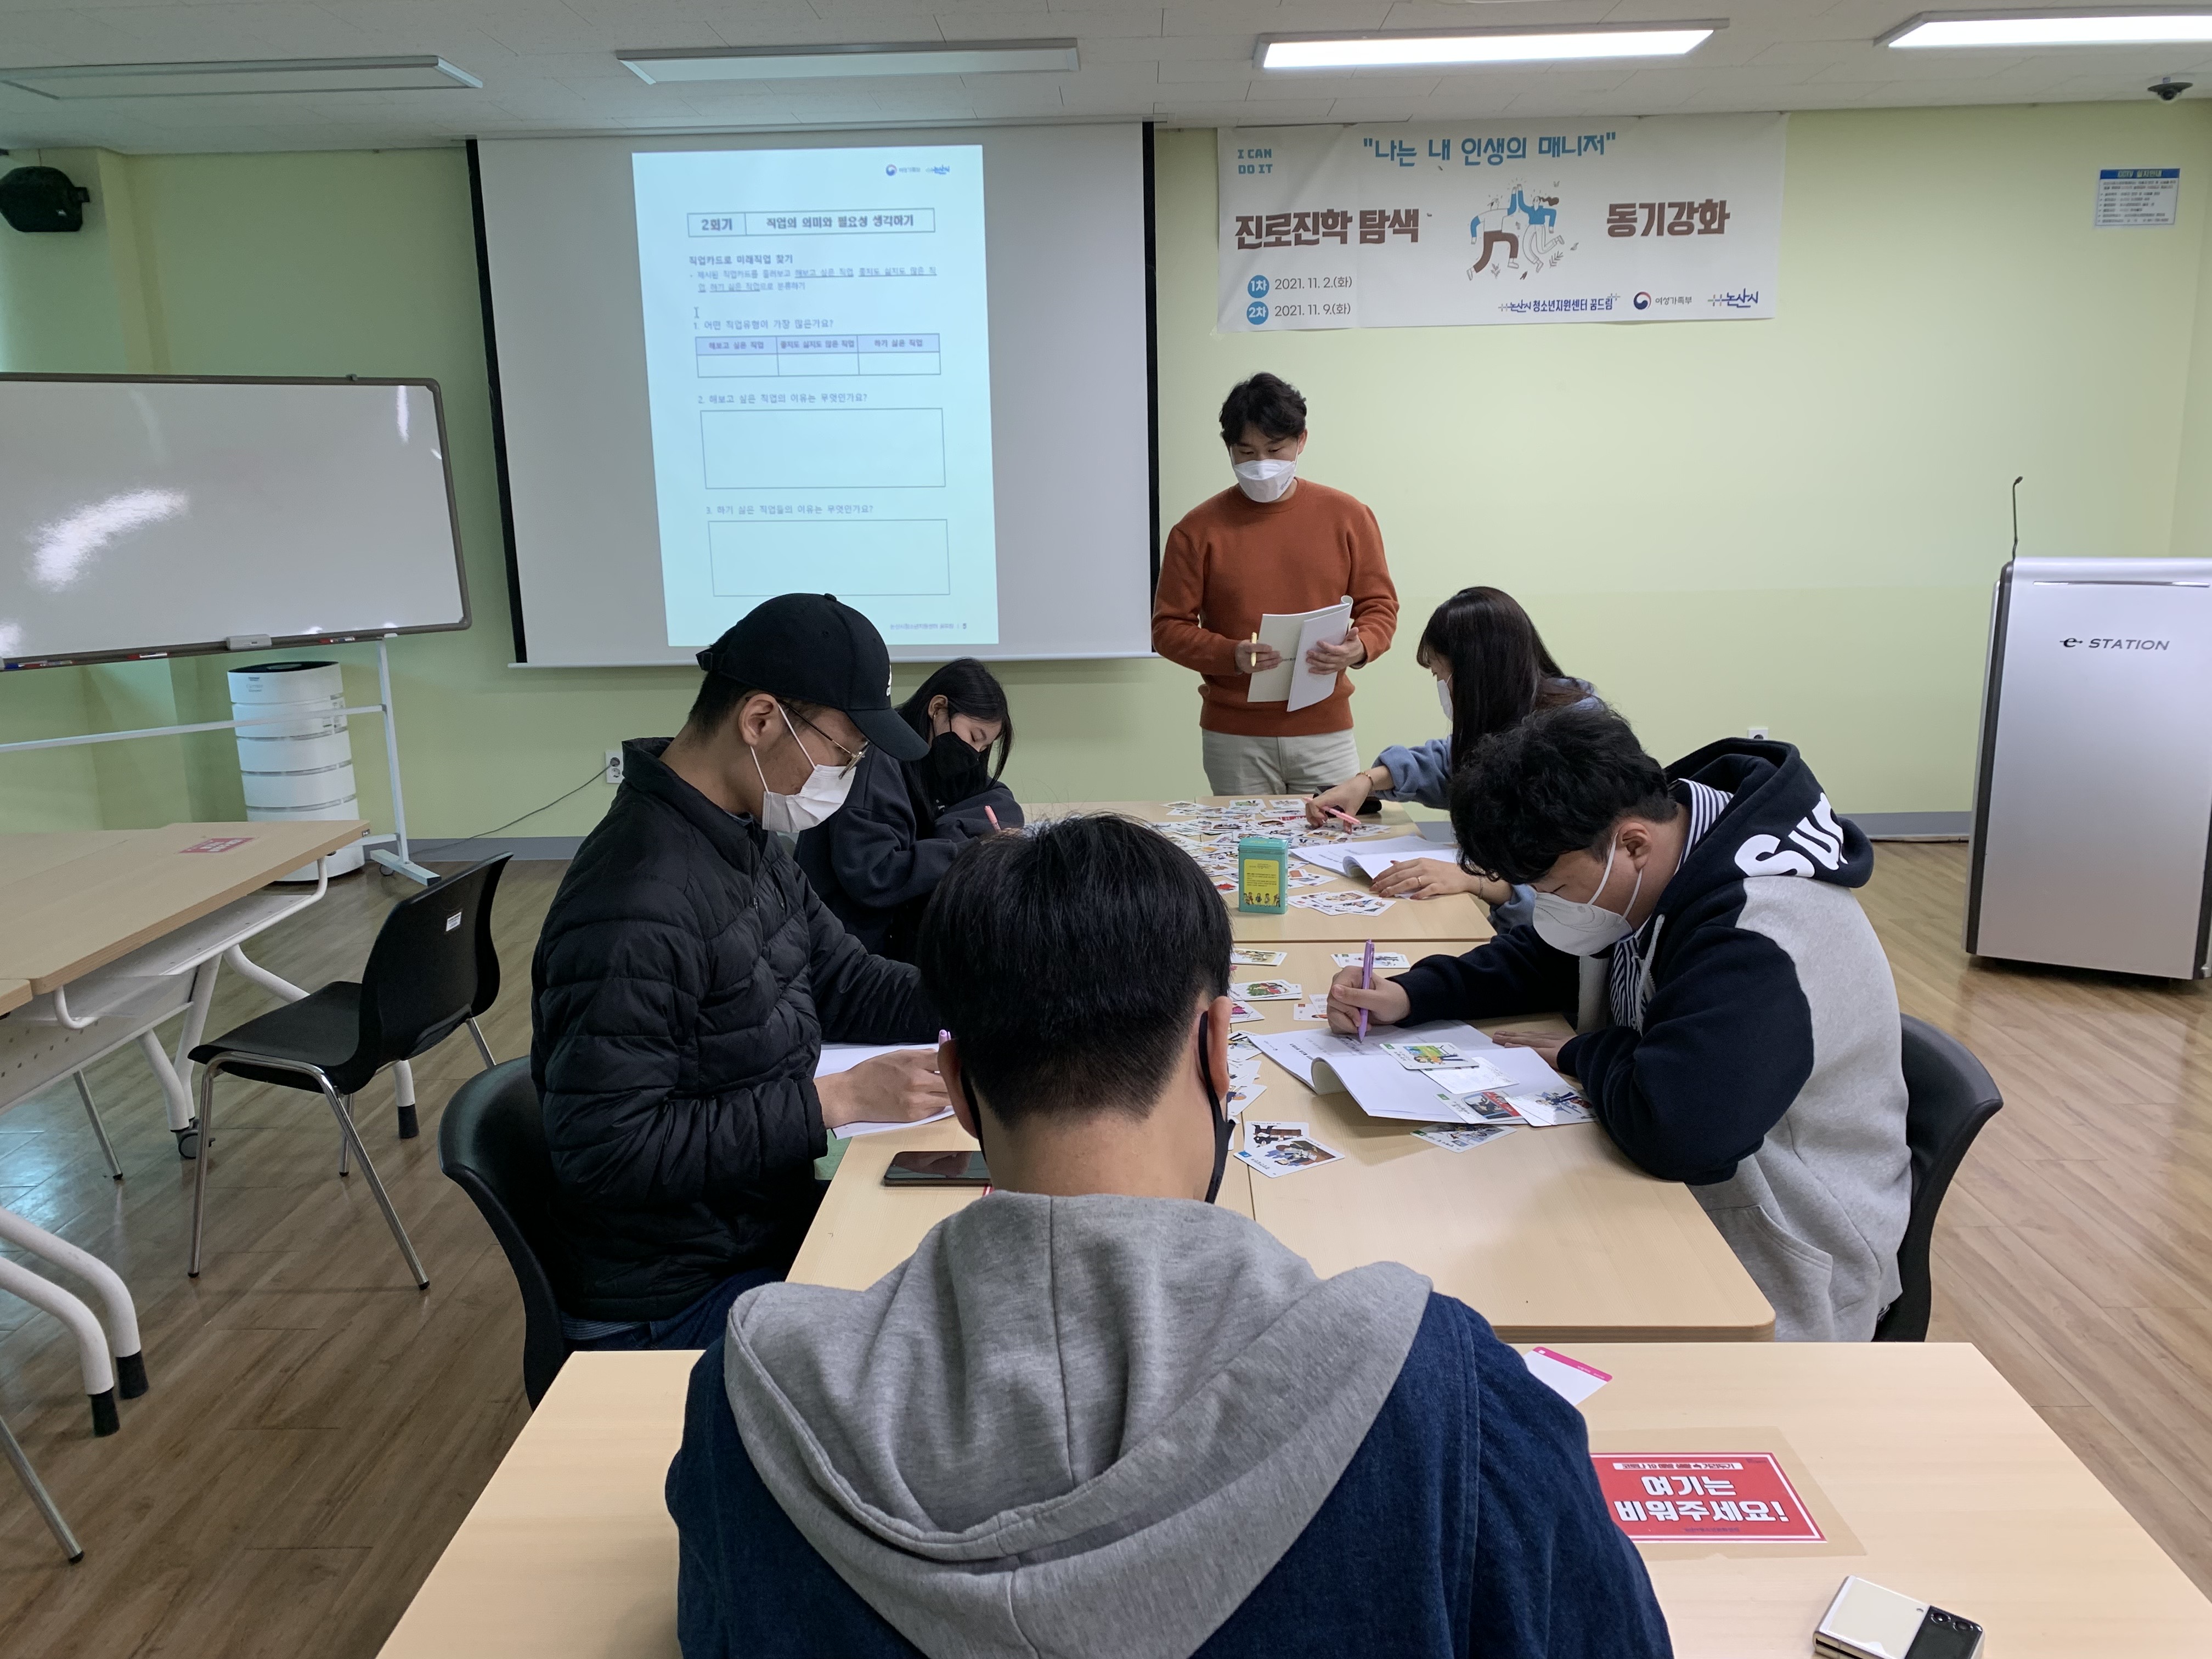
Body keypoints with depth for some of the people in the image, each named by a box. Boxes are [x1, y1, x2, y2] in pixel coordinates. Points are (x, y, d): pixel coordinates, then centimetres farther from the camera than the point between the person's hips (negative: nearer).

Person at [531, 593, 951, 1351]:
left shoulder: (749, 846, 2)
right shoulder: (636, 904, -28)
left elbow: (845, 983, 12)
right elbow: (605, 1148, -27)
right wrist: (836, 1102, -27)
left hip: (766, 1224, 8)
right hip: (670, 1304, -8)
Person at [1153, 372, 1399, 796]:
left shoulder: (1347, 516, 5)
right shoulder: (1198, 530, 0)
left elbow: (1380, 606, 9)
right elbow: (1169, 627, 0)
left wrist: (1360, 647, -13)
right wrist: (1231, 655, -16)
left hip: (1325, 733, 1)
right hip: (1234, 738, -1)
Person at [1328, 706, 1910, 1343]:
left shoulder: (1758, 938, -32)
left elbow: (1673, 1131, -41)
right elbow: (1545, 957, 12)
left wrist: (1584, 1053, -19)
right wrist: (1411, 996, -5)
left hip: (1775, 1275, -8)